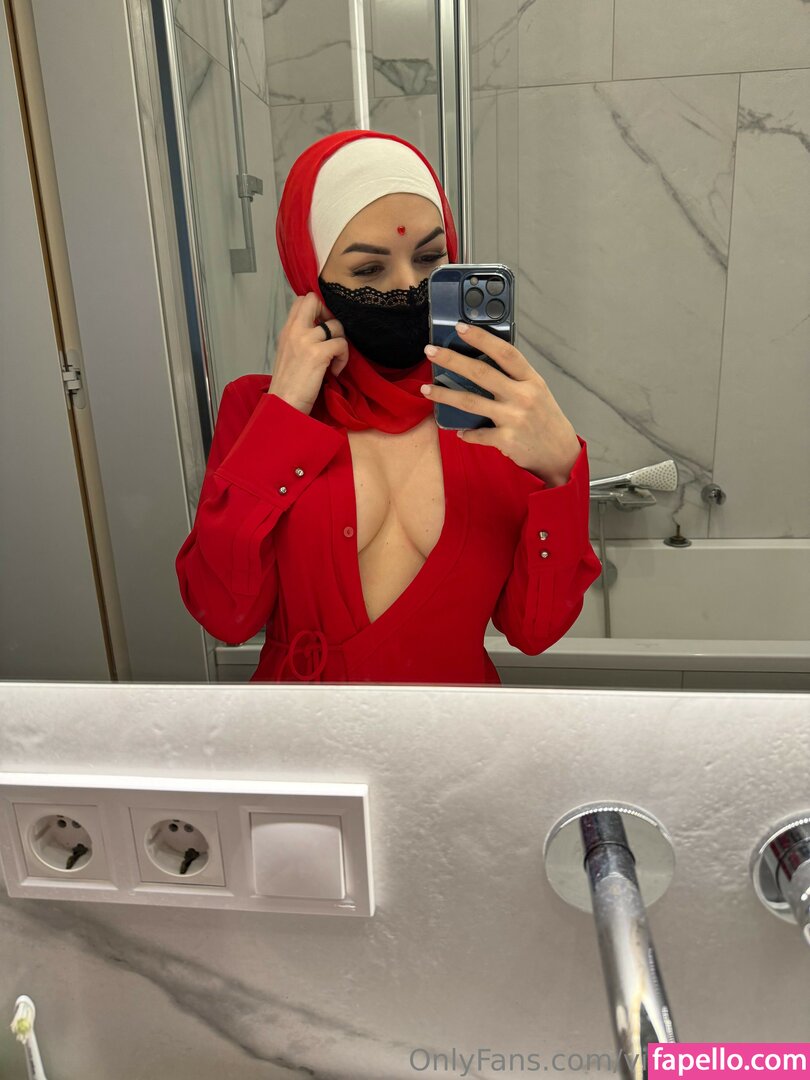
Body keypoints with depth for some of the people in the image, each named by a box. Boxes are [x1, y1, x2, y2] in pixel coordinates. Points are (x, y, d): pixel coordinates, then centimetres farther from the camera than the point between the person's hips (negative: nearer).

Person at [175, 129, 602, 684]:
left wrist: (557, 466, -24)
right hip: (299, 681, 1)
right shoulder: (256, 406, -4)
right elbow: (225, 614, -14)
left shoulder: (495, 408, -4)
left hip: (458, 679, 0)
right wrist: (283, 416, -17)